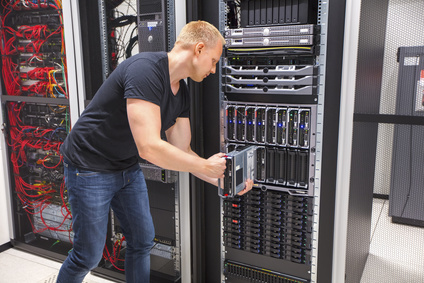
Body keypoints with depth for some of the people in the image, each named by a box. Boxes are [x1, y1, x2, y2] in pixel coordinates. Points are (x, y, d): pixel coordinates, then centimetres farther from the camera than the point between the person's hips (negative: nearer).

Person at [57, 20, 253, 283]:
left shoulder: (182, 94, 0)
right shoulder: (146, 69, -29)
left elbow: (182, 151, 4)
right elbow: (149, 147, -35)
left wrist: (222, 181, -6)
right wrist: (206, 165, -24)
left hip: (128, 168, 8)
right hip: (91, 168, -8)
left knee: (143, 241, 13)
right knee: (89, 256, 4)